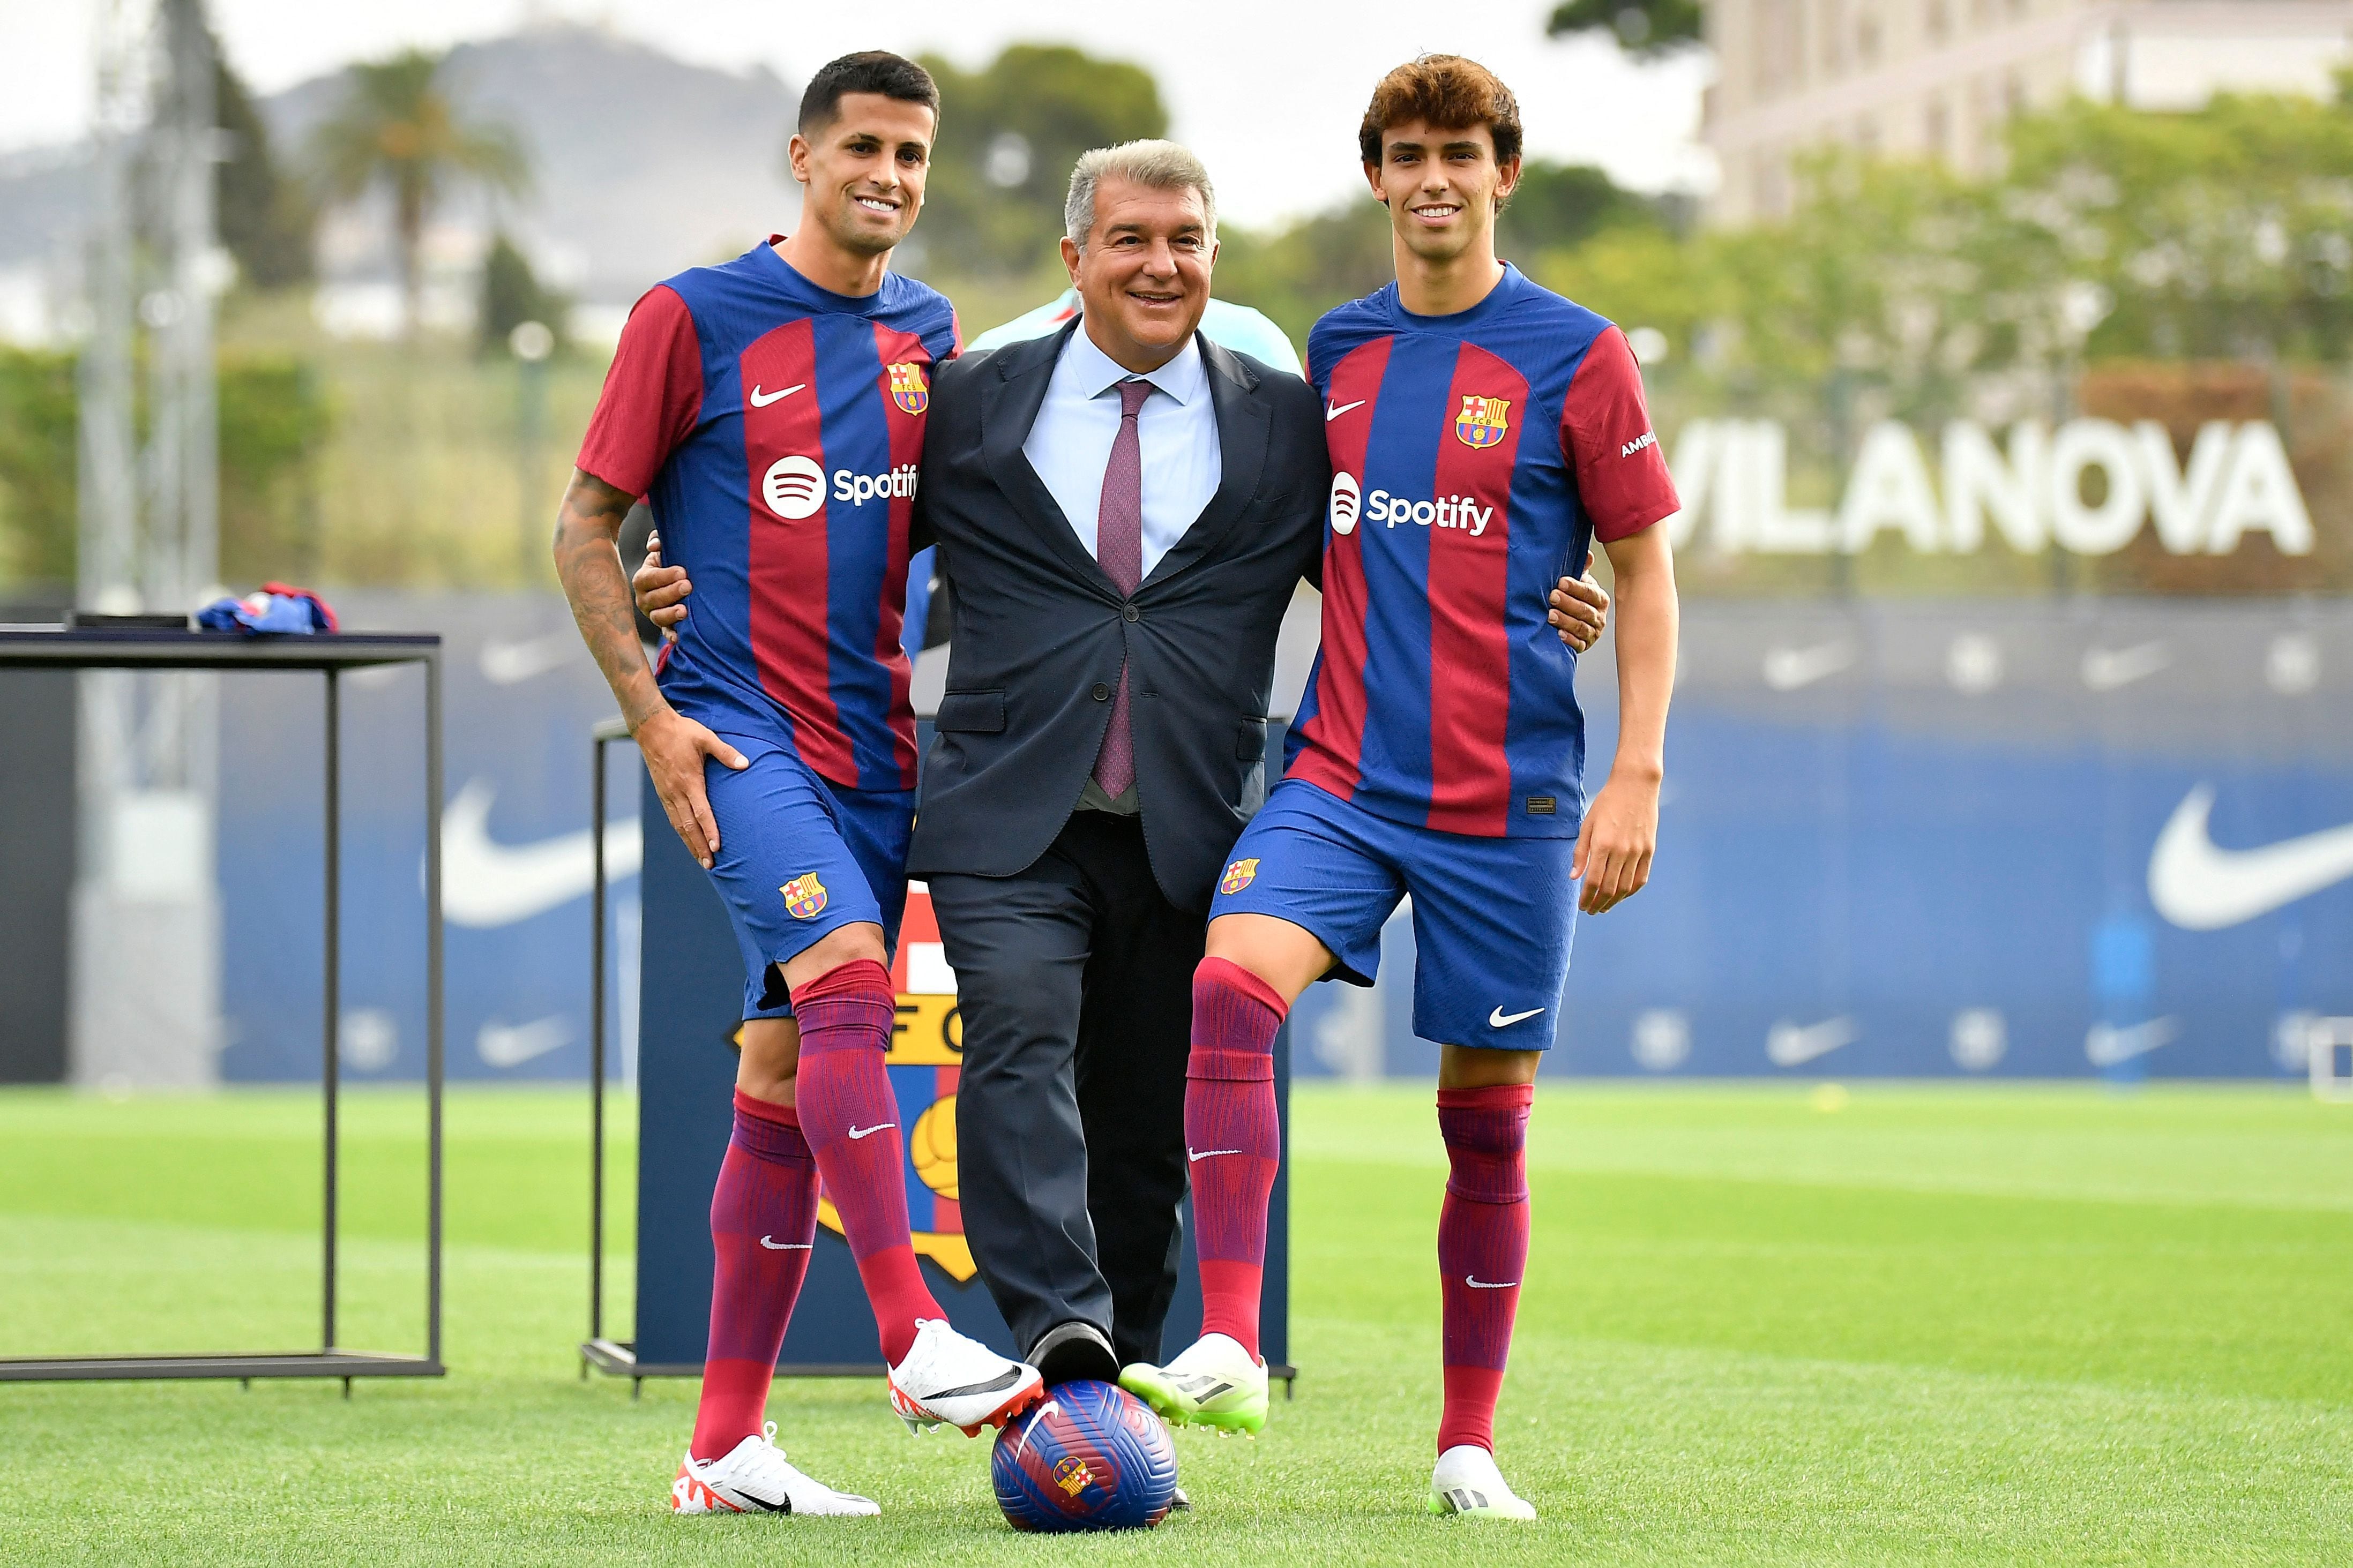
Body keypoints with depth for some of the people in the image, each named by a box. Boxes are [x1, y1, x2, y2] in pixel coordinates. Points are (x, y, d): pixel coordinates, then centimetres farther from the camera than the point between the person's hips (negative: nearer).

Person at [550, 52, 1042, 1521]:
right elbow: (586, 528, 0)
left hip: (871, 739, 5)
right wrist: (651, 710, -9)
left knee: (788, 1080, 5)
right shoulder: (695, 319, -2)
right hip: (735, 724, -5)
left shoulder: (926, 334, 13)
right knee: (845, 977, -26)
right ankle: (921, 1346, -31)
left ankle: (728, 1448, 7)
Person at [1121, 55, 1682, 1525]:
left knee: (1488, 1113, 3)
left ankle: (1469, 1444, 16)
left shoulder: (1575, 354, -1)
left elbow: (1645, 573, 1)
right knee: (1230, 985, -24)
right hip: (1340, 777, 2)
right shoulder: (1335, 350, 10)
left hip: (1508, 799, -2)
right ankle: (1229, 1351, -27)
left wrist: (1638, 776, -7)